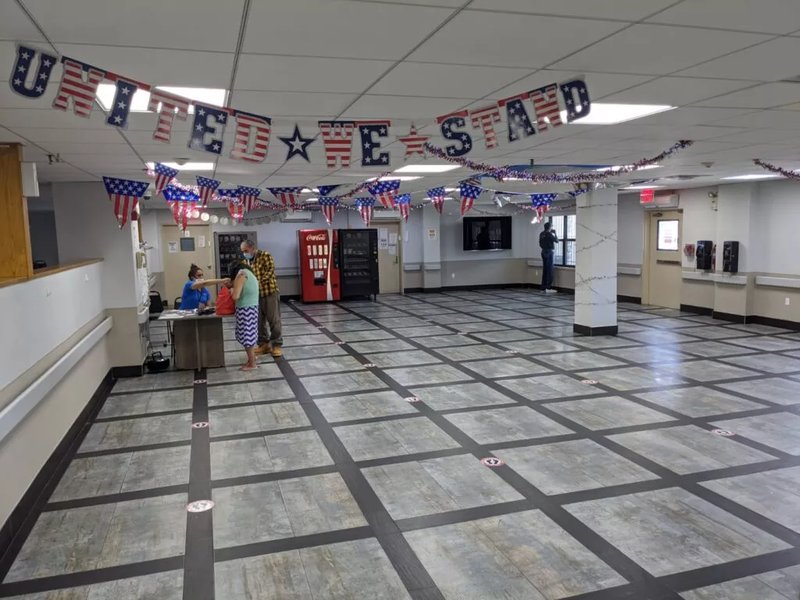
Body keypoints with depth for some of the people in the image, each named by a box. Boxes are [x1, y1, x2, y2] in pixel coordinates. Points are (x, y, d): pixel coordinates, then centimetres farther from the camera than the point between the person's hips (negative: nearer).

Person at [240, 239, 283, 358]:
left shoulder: (265, 256, -6)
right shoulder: (246, 262, 12)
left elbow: (270, 271, -16)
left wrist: (259, 282, -27)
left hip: (270, 292, -6)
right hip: (255, 294, 6)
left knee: (274, 320, -1)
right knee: (259, 321, 9)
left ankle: (276, 345, 5)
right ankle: (264, 344, 20)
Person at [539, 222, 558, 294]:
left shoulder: (541, 234, 9)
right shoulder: (549, 234, -14)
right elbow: (557, 241, -6)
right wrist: (554, 233, 5)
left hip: (543, 252, 8)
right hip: (549, 252, -8)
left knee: (545, 270, 10)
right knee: (549, 270, -6)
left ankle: (543, 288, 11)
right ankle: (548, 288, -8)